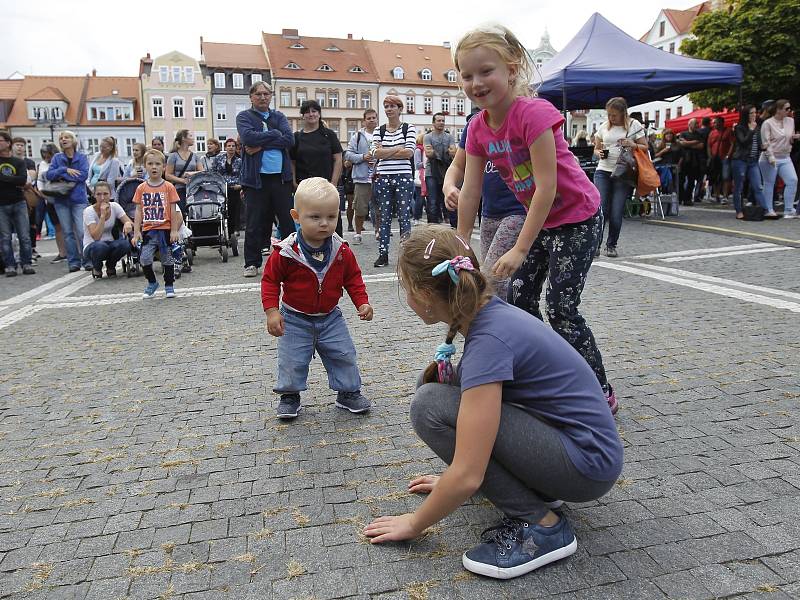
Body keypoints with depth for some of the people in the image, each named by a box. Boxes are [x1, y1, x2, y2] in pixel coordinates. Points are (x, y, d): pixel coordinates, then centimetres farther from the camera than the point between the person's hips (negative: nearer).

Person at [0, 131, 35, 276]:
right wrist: (14, 182, -14)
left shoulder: (19, 162, 7)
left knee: (24, 236, 0)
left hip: (19, 203, 0)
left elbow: (23, 180, -9)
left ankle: (26, 264, 8)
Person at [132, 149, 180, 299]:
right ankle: (151, 283, 15)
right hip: (148, 230, 1)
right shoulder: (141, 188, 4)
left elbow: (173, 210, -1)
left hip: (165, 229, -1)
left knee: (167, 259, 8)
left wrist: (174, 230, -5)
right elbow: (138, 211, 5)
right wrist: (136, 232, 0)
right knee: (144, 258, -8)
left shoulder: (168, 187, -1)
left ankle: (169, 286, 23)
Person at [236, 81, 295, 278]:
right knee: (255, 223, 3)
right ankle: (252, 263, 13)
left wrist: (261, 145, -11)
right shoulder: (244, 117, 7)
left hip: (281, 176, 2)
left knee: (288, 220, 4)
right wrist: (275, 134, -6)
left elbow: (289, 139, -4)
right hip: (256, 177, -2)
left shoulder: (279, 117, 14)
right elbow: (248, 137, -14)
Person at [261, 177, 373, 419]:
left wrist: (362, 302, -7)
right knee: (292, 362, 2)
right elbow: (270, 280, -9)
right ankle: (289, 395, 26)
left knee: (344, 356, 7)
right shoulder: (286, 253, -19)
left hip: (330, 317, 2)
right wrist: (271, 310, -17)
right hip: (294, 319, -2)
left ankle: (349, 392, 27)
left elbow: (353, 279, 4)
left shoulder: (342, 251, -10)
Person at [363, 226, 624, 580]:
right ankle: (539, 488, 12)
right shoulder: (490, 312, 0)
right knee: (442, 384, 7)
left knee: (431, 405, -19)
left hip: (588, 466, -9)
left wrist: (414, 524, -7)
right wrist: (453, 481, 22)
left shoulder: (490, 340, -26)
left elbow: (467, 476, -25)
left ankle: (541, 525, -7)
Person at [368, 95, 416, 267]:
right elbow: (375, 153, -3)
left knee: (404, 217, -1)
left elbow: (409, 152, -9)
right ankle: (383, 254, 10)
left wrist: (384, 152, -6)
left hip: (403, 178, -2)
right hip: (383, 178, 3)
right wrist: (398, 149, -8)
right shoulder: (379, 130, 11)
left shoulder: (409, 128, 4)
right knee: (384, 217, 5)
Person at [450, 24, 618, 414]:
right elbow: (470, 192, -1)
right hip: (540, 219, 8)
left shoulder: (534, 113, -26)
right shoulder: (478, 127, -4)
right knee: (519, 298, 8)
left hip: (577, 217, -7)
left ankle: (602, 394, 9)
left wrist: (520, 250, -28)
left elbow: (546, 188, -28)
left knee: (561, 309, -9)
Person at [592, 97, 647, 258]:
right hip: (603, 171, 2)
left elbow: (645, 148, 5)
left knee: (616, 212, -3)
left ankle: (611, 245, 13)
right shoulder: (604, 127, 10)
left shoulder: (634, 125, 3)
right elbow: (596, 148, 17)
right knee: (600, 208, -10)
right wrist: (599, 153, -6)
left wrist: (632, 145, -14)